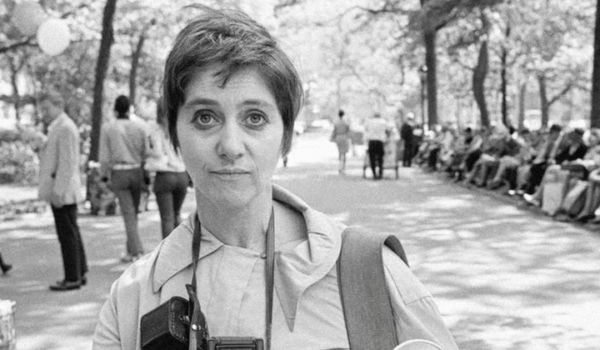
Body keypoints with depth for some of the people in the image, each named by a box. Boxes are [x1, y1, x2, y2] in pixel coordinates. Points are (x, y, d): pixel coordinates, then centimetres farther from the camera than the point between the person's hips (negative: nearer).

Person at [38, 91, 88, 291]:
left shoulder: (65, 128, -14)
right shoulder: (57, 127, 19)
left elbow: (67, 163, -20)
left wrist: (58, 191, -22)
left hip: (63, 192, -10)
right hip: (60, 191, 11)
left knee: (68, 234, -7)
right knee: (71, 233, 14)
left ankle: (73, 278, -3)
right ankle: (79, 274, 20)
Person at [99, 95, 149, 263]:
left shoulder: (107, 128, -4)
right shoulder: (140, 127, 0)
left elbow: (104, 156, -3)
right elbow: (146, 153, 2)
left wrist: (105, 176, 7)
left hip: (118, 173, -2)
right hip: (136, 171, 2)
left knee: (128, 213, 0)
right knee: (133, 212, 14)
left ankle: (136, 250, -6)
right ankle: (130, 248, 22)